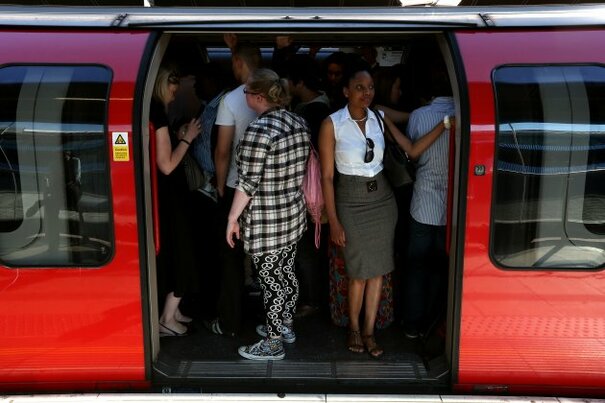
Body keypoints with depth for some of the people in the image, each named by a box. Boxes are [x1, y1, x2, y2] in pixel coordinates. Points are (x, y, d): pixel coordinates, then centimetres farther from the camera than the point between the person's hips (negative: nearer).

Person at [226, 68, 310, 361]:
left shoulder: (259, 130, -23)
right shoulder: (299, 122, 2)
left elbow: (247, 183, -21)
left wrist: (233, 218, -10)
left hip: (265, 223, -8)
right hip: (294, 215, 8)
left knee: (271, 282, 5)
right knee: (287, 272, 22)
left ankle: (273, 344, 20)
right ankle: (286, 326, 39)